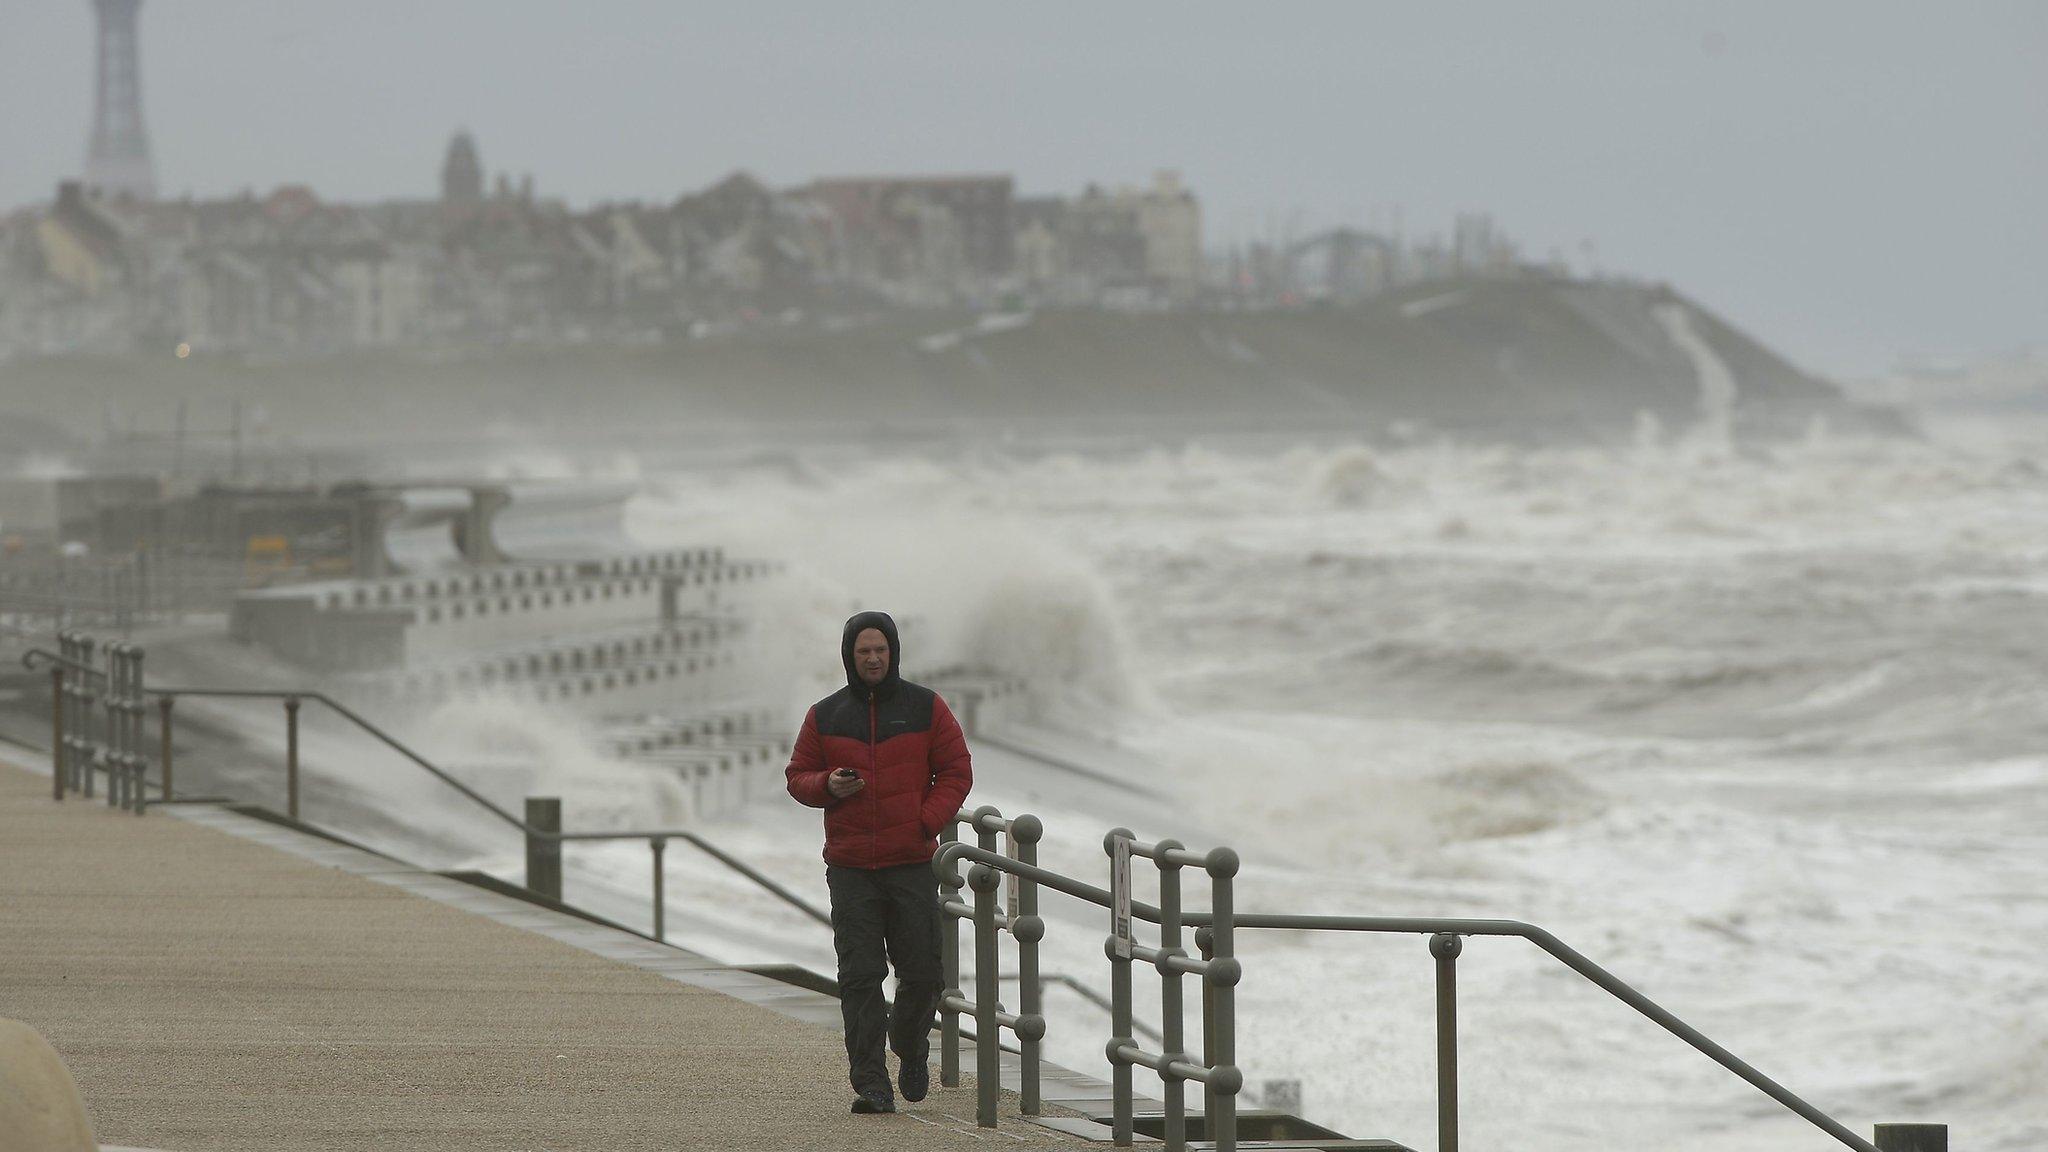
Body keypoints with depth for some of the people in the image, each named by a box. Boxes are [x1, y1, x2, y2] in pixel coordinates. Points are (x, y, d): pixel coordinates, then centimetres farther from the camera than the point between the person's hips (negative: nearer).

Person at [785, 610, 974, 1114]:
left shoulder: (925, 708, 4)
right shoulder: (825, 716, 7)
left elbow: (956, 771, 4)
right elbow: (799, 775, 13)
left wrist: (926, 823, -9)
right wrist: (827, 785, -10)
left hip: (912, 864, 0)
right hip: (851, 868, 0)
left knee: (923, 972, 2)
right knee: (860, 976, -7)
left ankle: (911, 1050, 31)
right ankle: (871, 1083, -6)